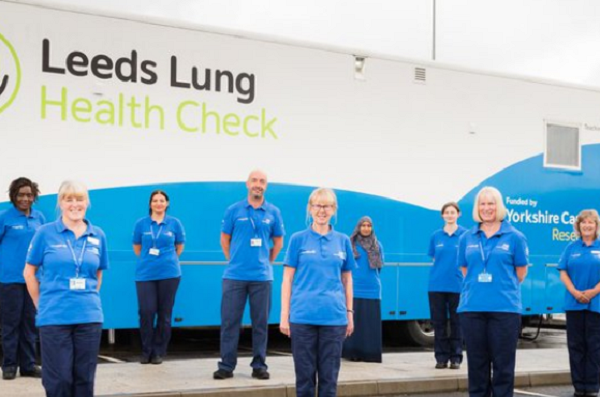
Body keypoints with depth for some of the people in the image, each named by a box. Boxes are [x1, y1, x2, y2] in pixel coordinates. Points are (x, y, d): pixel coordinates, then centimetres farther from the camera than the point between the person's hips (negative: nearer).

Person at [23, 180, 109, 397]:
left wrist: (89, 300, 10)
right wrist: (42, 304, 3)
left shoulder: (98, 235, 6)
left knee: (85, 378, 9)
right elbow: (29, 273, 5)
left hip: (89, 317, 3)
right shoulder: (45, 233, -2)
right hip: (54, 317, -3)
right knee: (59, 379, 0)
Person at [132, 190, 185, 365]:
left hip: (169, 273, 0)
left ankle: (158, 352, 12)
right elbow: (137, 247, 14)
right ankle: (146, 351, 8)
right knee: (146, 312, -6)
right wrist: (147, 260, 12)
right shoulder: (141, 223, 4)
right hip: (145, 274, 0)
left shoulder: (174, 223, 4)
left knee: (164, 314, 3)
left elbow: (179, 246, 15)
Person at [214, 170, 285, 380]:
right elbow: (225, 239, 10)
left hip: (262, 276, 1)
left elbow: (278, 242, 14)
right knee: (230, 321, 1)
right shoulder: (234, 210, 3)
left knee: (260, 322, 5)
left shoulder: (273, 212, 5)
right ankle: (226, 365, 8)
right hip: (235, 275, -1)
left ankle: (259, 365, 14)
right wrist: (233, 260, 7)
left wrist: (267, 261, 9)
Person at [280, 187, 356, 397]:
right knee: (305, 374, 4)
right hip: (303, 316, -1)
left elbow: (347, 280, 14)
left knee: (329, 376, 6)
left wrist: (350, 312, 9)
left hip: (334, 317, 2)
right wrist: (284, 315, -3)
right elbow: (288, 279, 2)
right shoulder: (298, 239, 3)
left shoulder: (343, 241, 9)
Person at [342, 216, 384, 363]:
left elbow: (380, 265, 17)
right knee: (354, 321, -3)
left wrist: (372, 276, 11)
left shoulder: (377, 245, 10)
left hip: (372, 288, 2)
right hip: (355, 288, -2)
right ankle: (353, 352, 2)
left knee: (371, 322, 0)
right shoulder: (351, 244, 2)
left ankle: (370, 353, 5)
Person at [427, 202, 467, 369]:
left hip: (457, 285, -2)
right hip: (436, 285, 2)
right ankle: (441, 357, 13)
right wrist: (441, 270, 3)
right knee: (439, 322, 5)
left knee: (456, 322, 3)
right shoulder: (436, 236, 8)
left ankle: (456, 357, 11)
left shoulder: (465, 235, 0)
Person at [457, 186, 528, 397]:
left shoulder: (514, 237, 2)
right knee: (476, 363, 8)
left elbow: (520, 273, 8)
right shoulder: (467, 238, 10)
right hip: (472, 308, 3)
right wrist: (478, 290, 10)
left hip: (505, 308, -3)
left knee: (503, 364, 1)